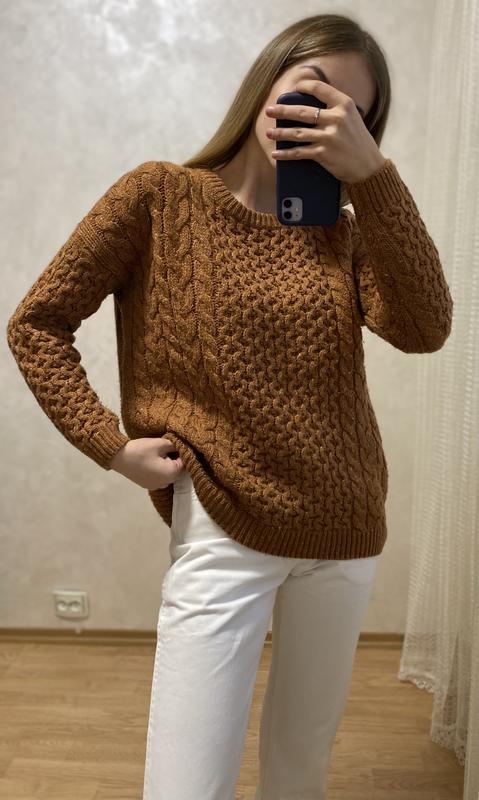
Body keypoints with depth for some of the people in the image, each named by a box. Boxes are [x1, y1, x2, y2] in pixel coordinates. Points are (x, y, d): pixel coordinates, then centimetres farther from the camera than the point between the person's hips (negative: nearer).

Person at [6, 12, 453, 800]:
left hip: (345, 536, 4)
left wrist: (372, 173, -16)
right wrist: (110, 444, -11)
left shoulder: (339, 230, 6)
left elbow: (424, 328, -11)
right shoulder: (160, 195, -3)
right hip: (224, 535, -4)